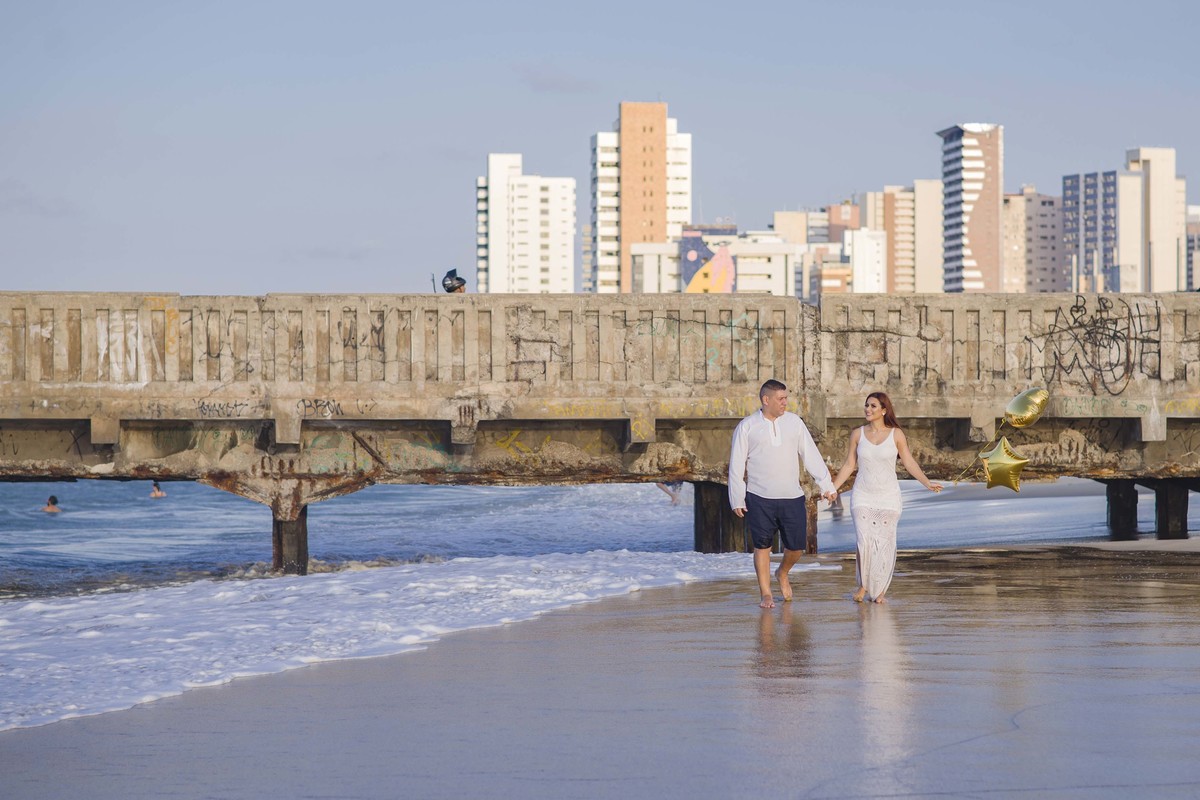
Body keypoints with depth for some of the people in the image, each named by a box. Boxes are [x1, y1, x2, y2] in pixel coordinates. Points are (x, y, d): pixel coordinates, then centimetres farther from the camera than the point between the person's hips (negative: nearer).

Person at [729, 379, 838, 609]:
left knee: (796, 546, 2)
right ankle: (765, 594, 10)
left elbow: (811, 456, 9)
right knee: (763, 546, 0)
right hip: (759, 499, -2)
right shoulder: (746, 427, 0)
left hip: (792, 497, 2)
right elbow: (736, 466, 2)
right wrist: (737, 499, -1)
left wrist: (826, 485, 5)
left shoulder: (794, 422, 7)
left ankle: (782, 574, 32)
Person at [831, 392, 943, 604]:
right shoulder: (858, 434, 3)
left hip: (888, 497, 0)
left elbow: (909, 463, 1)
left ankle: (879, 591, 12)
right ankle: (863, 585, 6)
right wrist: (831, 488, 3)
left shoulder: (896, 434, -1)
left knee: (885, 544, -1)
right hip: (863, 496, 0)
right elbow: (849, 465, 9)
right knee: (864, 542, -13)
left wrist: (927, 483, -11)